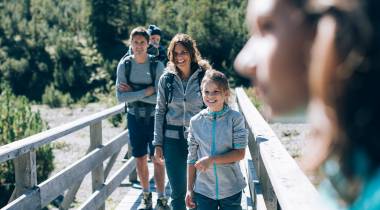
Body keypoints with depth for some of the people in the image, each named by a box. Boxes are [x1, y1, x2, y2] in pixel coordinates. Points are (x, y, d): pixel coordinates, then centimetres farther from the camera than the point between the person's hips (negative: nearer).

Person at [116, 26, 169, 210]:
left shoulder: (157, 65, -12)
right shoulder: (124, 65, -6)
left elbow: (159, 98, -18)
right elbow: (120, 97, -11)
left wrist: (132, 92, -17)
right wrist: (146, 92, -19)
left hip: (154, 118, -2)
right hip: (135, 117, 2)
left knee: (158, 159, 0)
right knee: (140, 159, 11)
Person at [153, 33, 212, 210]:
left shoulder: (203, 76, -4)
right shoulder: (166, 79, 2)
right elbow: (160, 112, 6)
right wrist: (158, 144, 3)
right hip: (173, 139, 1)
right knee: (177, 191, 6)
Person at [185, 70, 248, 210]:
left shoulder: (235, 118, -7)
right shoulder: (196, 121, 0)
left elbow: (240, 153, -11)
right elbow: (192, 158, 5)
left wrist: (212, 159, -20)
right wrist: (190, 189, 4)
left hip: (231, 190, -1)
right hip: (203, 190, 2)